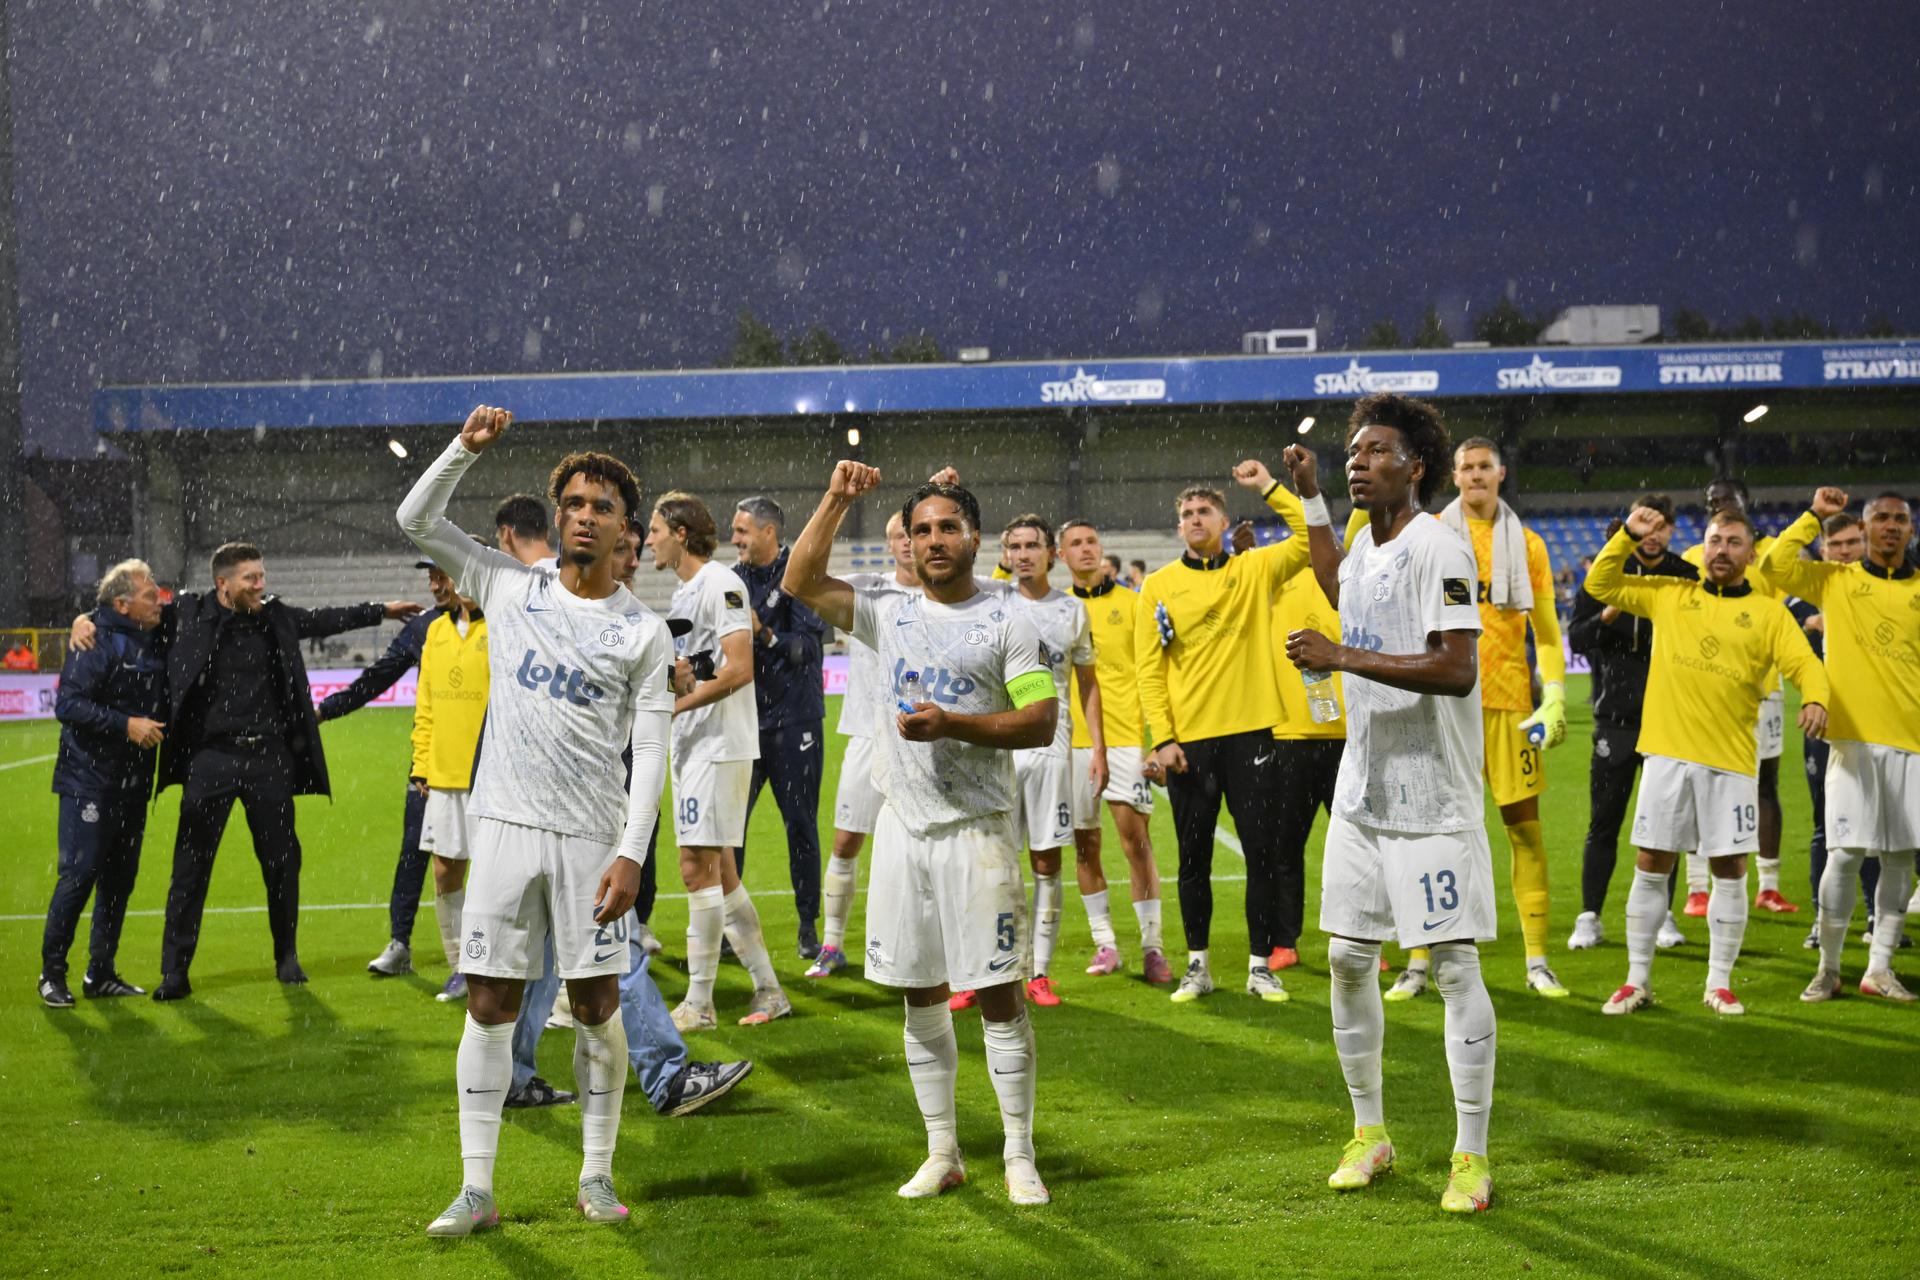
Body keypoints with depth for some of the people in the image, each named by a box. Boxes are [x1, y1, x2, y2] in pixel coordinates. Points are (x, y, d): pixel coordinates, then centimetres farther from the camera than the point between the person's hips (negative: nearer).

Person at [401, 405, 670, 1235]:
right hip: (505, 824, 1)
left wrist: (631, 854, -10)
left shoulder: (643, 631, 2)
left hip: (591, 837, -1)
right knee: (490, 1005, 1)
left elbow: (650, 753, -1)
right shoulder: (509, 589, 7)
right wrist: (467, 448, -7)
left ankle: (597, 1177, 17)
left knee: (597, 1005, 3)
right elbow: (415, 521, 6)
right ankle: (477, 1190, 7)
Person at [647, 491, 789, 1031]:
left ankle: (699, 1003, -4)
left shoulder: (720, 584, -11)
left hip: (719, 746, -10)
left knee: (698, 867, -9)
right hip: (691, 746, 10)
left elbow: (738, 668, -20)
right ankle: (767, 990, 16)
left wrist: (673, 706, -18)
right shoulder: (683, 593, 18)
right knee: (719, 871, 10)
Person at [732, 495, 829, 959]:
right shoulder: (734, 580, 9)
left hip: (795, 720, -4)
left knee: (800, 824, 2)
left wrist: (765, 634, -28)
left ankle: (808, 925, 12)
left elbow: (809, 646, -14)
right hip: (744, 718, 4)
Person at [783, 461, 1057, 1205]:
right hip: (903, 827, 4)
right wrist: (837, 500, 0)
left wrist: (953, 724, -18)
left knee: (998, 994, -3)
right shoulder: (889, 614, 10)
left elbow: (1042, 723, -8)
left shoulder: (1006, 622, -1)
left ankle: (1020, 1156, 6)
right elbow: (800, 582, 5)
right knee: (921, 997, 8)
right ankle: (942, 1153, 18)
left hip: (978, 829, -4)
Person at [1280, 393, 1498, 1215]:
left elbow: (1457, 670, -25)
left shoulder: (1438, 548, -15)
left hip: (1433, 797, -8)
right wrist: (1309, 499, 34)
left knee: (1455, 965, -4)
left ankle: (1471, 1156, 4)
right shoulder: (1366, 542, 11)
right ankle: (1369, 1132, 24)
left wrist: (1341, 658, -25)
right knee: (1348, 959, 10)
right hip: (1363, 791, 8)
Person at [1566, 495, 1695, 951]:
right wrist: (1608, 615, -16)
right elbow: (1576, 637, 2)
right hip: (1615, 715, 0)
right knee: (1604, 821, 2)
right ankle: (1589, 918, 9)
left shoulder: (1688, 579, 5)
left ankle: (1663, 915, 15)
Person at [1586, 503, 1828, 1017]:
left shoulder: (1769, 612, 7)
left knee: (1730, 870, 2)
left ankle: (1719, 983, 15)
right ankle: (1637, 980, 13)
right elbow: (1600, 585, 13)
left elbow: (1804, 663, -2)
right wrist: (1628, 536, 1)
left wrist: (1815, 699, -23)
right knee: (1651, 866, 3)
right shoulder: (1669, 594, 10)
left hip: (1732, 760, 0)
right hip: (1667, 753, 1)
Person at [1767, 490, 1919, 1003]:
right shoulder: (1834, 579, 5)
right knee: (1844, 854, -5)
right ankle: (1828, 969, 7)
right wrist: (1814, 515, -6)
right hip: (1854, 738, -2)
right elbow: (1776, 565, -7)